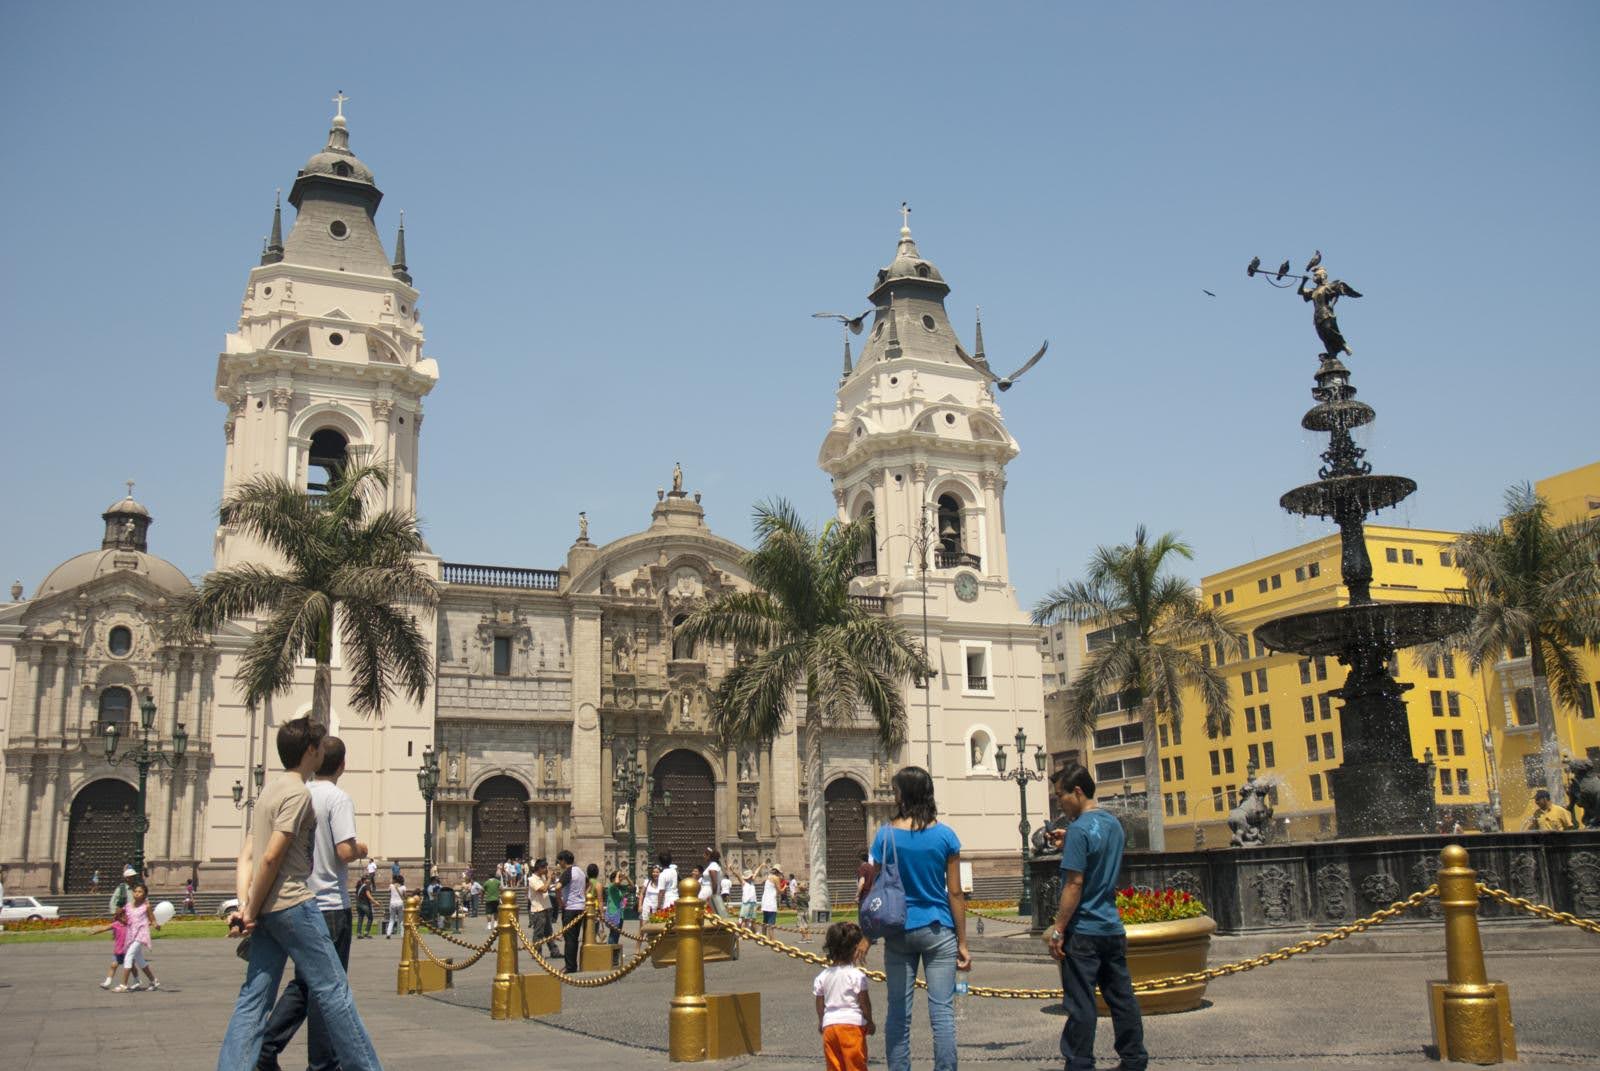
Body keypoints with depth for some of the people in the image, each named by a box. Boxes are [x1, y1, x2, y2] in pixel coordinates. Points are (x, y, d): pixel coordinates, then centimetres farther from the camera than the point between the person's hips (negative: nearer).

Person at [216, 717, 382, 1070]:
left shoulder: (268, 791, 18)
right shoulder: (298, 792, -10)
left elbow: (246, 856, 14)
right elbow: (271, 858, -16)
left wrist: (245, 906, 5)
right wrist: (251, 911, -7)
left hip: (266, 910, 9)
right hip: (293, 904, -9)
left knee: (254, 998, 8)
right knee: (332, 989, -2)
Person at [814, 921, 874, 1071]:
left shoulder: (823, 976, 5)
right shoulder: (857, 974, -11)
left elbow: (820, 1003, 12)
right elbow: (864, 1002, -8)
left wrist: (821, 1022, 26)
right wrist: (869, 1021, 6)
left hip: (829, 1026, 5)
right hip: (852, 1024, -5)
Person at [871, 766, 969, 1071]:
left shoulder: (886, 834, -4)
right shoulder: (945, 834, -3)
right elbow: (955, 893, -2)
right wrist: (962, 943, 3)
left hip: (898, 931, 1)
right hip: (938, 931, 0)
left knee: (898, 1012, 7)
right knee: (942, 1012, 2)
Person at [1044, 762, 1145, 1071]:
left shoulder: (1079, 829, -16)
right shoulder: (1113, 823, 10)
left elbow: (1074, 884, -19)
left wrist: (1058, 930, -15)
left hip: (1084, 932, -8)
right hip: (1113, 929, 8)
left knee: (1080, 1005, -2)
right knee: (1121, 998, 14)